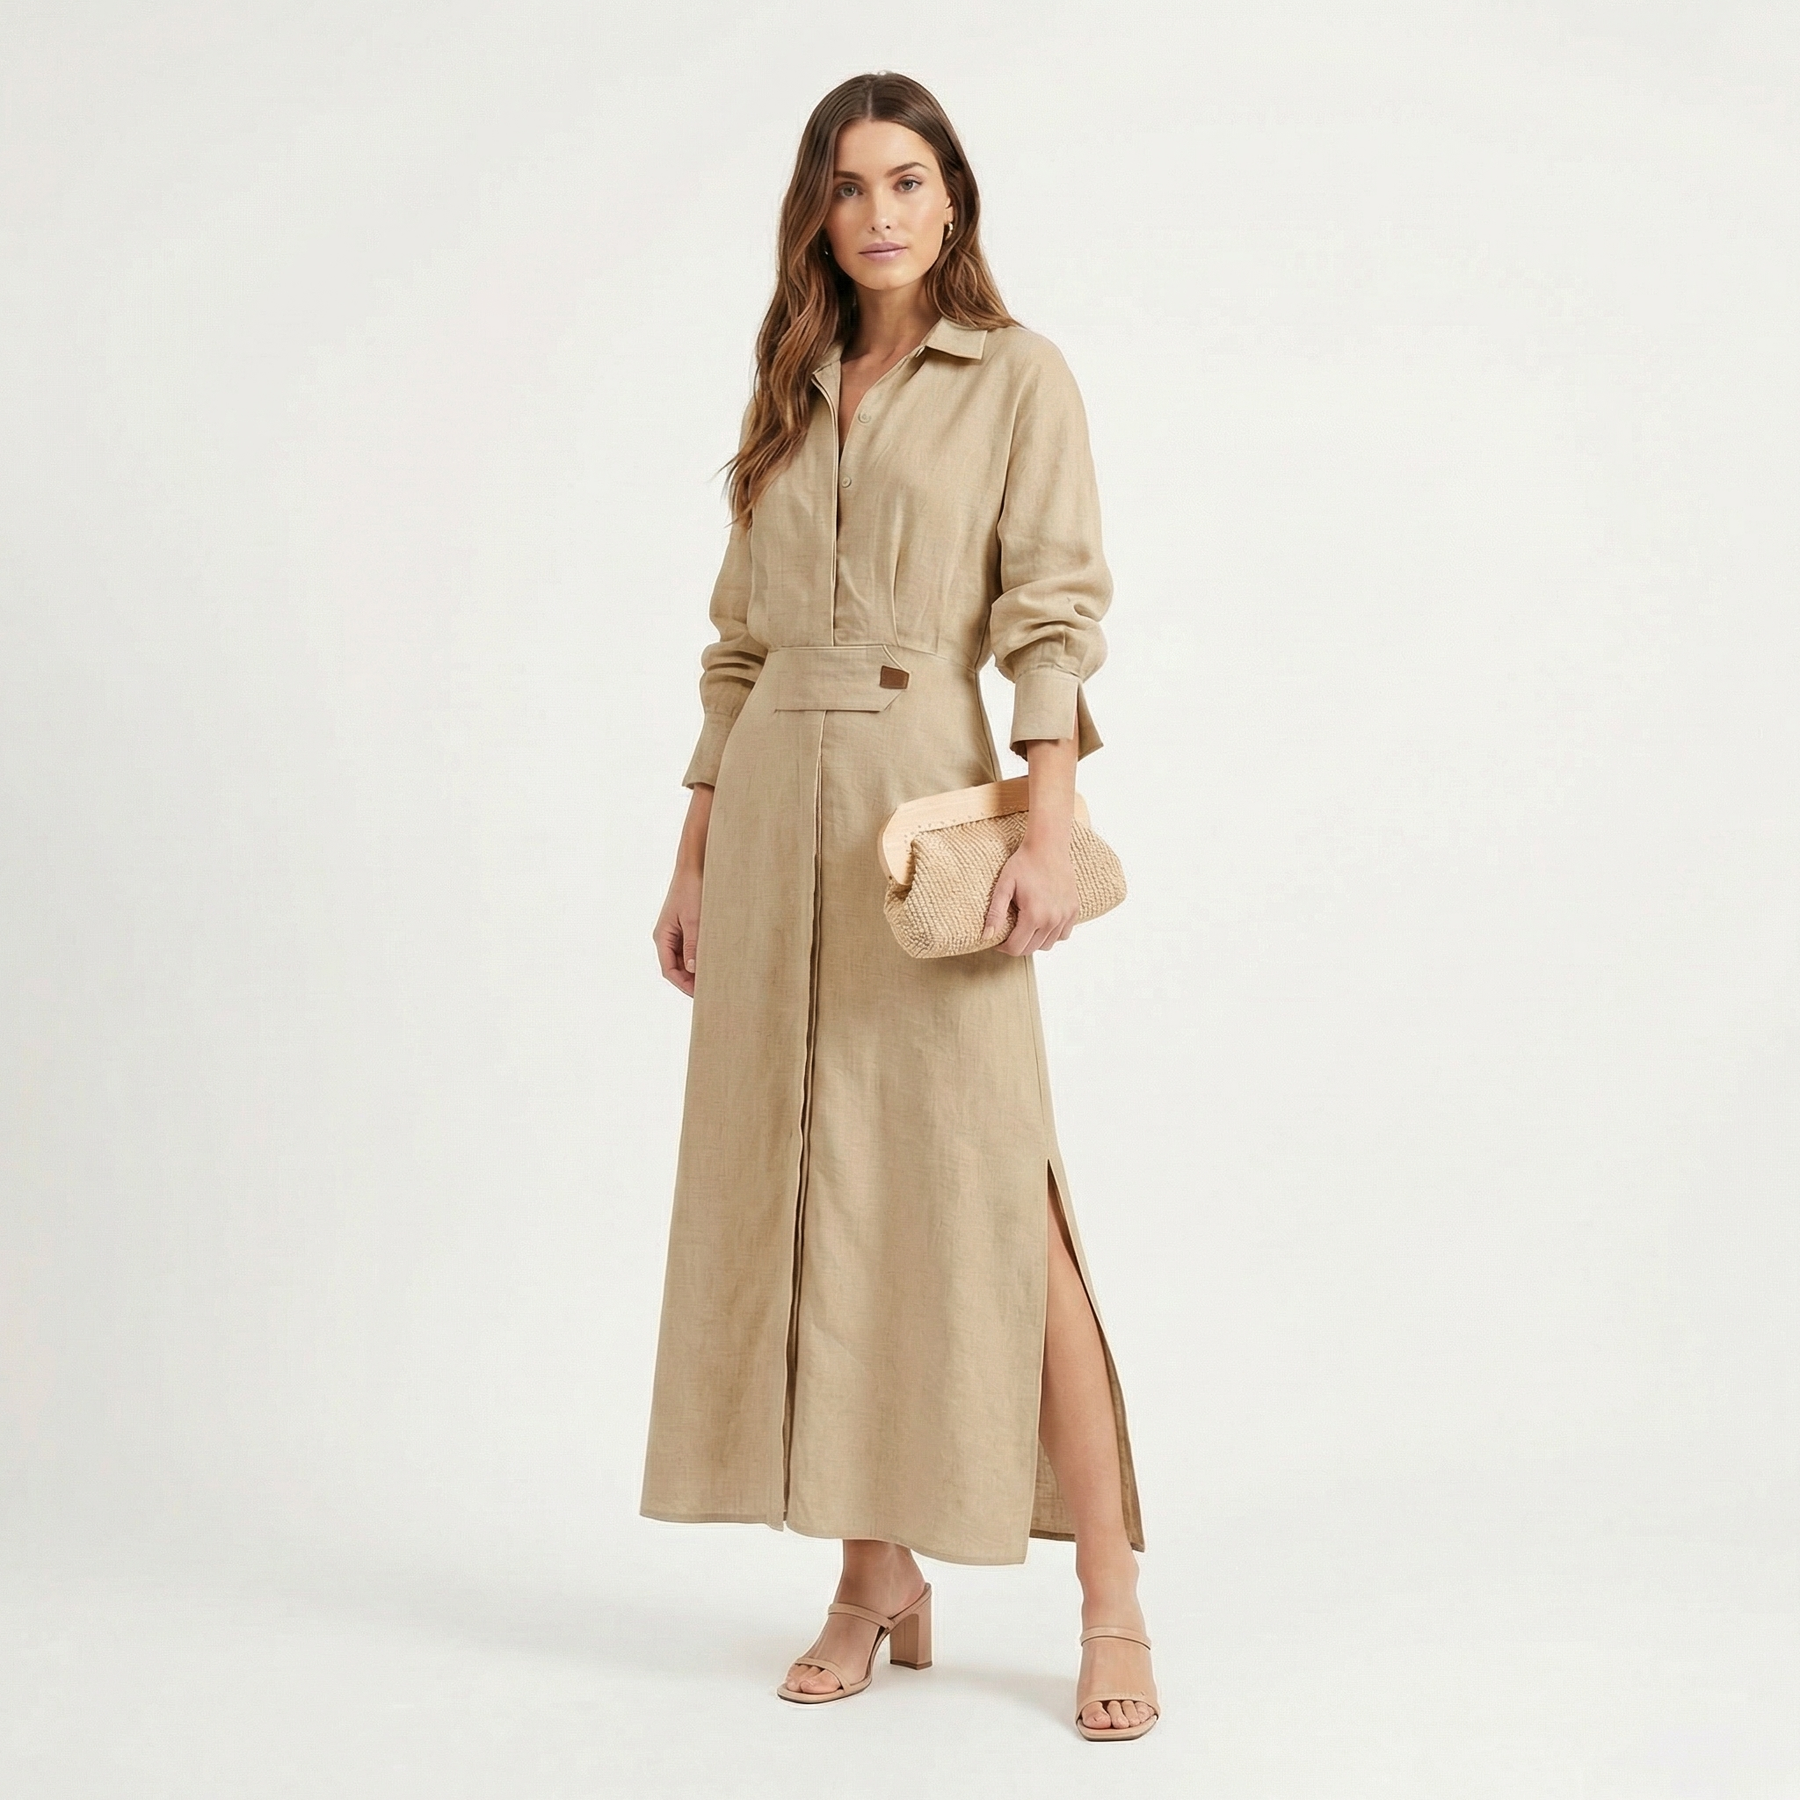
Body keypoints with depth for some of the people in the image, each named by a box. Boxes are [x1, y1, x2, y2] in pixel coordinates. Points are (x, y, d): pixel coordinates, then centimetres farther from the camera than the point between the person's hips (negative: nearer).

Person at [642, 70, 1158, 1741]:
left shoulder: (1016, 376, 3)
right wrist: (694, 859, 11)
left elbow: (1053, 616, -6)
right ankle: (875, 1578, 16)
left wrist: (1046, 831, -18)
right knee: (809, 1182, 5)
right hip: (772, 809, 5)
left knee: (987, 1187, -9)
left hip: (922, 796, -5)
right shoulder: (789, 401, 17)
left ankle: (1112, 1599, -2)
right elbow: (736, 644, 16)